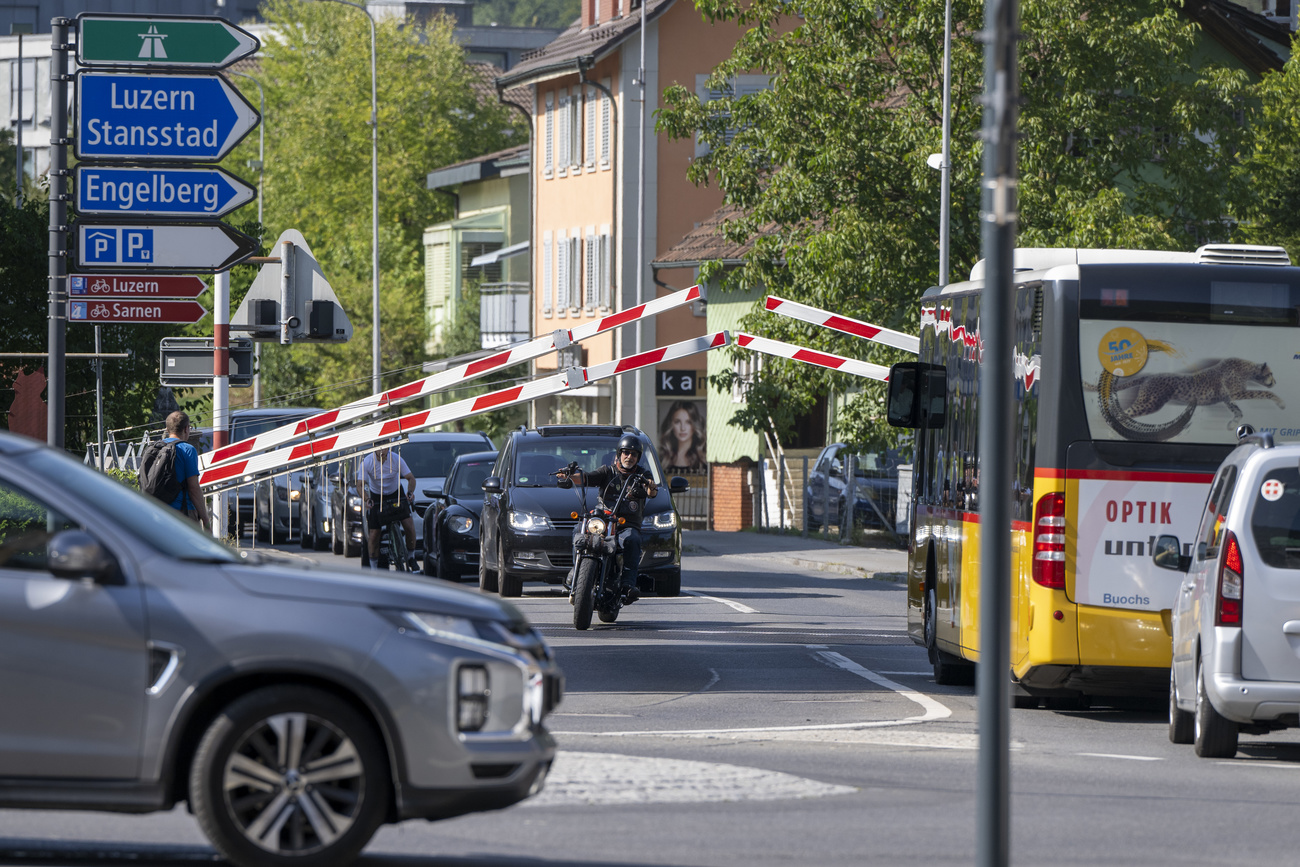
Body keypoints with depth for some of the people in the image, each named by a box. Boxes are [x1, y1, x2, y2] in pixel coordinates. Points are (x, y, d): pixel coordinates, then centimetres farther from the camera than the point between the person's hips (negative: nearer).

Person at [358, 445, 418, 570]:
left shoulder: (396, 459, -18)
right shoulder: (367, 462, -20)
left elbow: (411, 478, -13)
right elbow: (360, 485, -22)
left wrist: (410, 492, -34)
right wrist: (366, 499, -41)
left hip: (396, 495, 0)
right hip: (376, 497, 0)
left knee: (410, 526, -15)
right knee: (374, 534, -4)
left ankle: (410, 558, 7)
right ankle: (374, 568, 10)